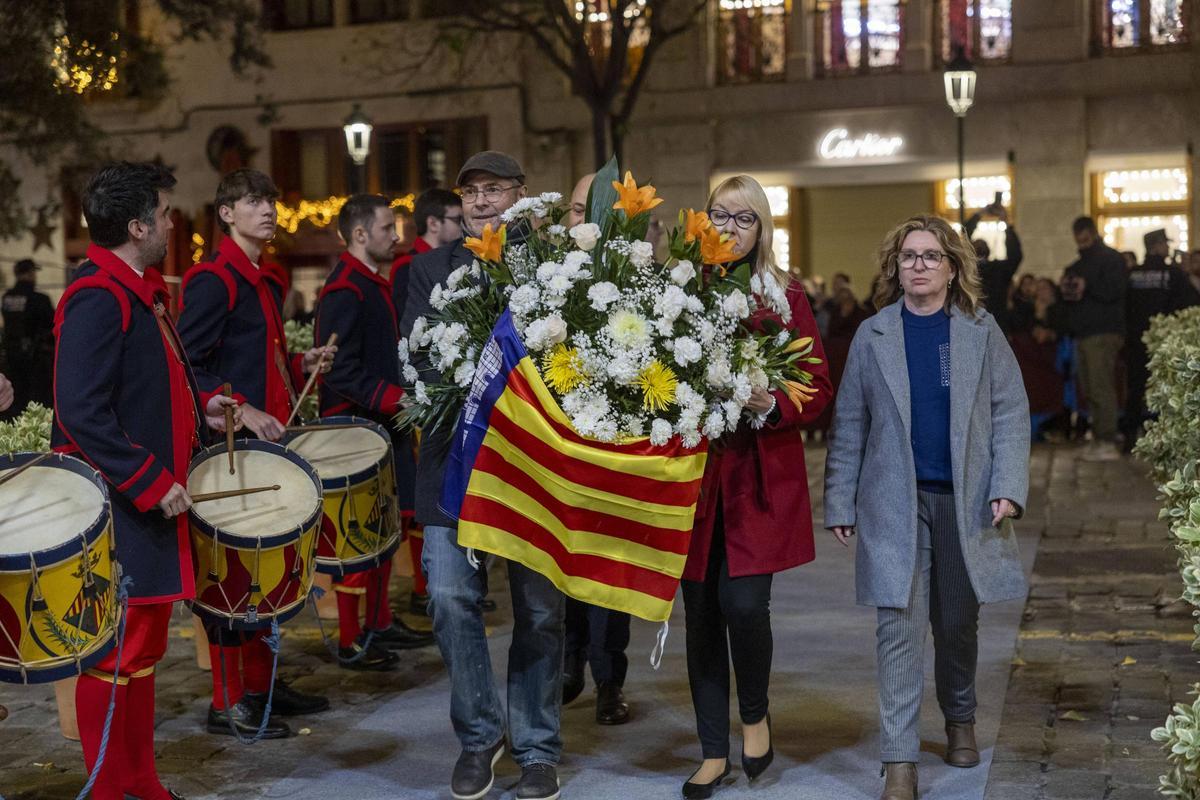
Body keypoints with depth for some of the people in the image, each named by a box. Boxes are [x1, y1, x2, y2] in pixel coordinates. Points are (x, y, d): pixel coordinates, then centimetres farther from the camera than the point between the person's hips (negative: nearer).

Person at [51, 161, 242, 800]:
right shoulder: (97, 298, -17)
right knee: (116, 652, -2)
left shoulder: (142, 292, 14)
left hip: (153, 505, 10)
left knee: (144, 648, 16)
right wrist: (151, 483, -22)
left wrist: (201, 406, 9)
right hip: (118, 508, -10)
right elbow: (82, 412, -24)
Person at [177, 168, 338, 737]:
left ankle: (260, 683, 24)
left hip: (268, 439, 9)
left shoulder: (266, 283, 17)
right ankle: (227, 704, 4)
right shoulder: (212, 280, -11)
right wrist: (241, 410, -23)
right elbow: (189, 365, -16)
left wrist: (301, 365, 9)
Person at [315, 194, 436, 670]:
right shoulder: (344, 291, -16)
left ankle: (380, 623, 27)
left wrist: (403, 396, 13)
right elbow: (342, 372, -23)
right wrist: (395, 399, -24)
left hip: (383, 426, 10)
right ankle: (351, 642, 6)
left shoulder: (376, 285, 15)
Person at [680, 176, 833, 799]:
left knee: (743, 603, -11)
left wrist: (769, 405, -17)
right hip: (692, 472, 2)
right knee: (700, 612, 6)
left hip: (759, 474, -2)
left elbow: (818, 389, 1)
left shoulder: (784, 297, 2)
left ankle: (755, 715, 20)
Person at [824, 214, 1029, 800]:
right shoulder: (872, 335, 4)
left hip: (965, 499, 1)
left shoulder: (982, 332, 5)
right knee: (900, 626, -6)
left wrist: (1007, 487, -9)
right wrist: (839, 502, 1)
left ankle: (960, 720, 38)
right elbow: (850, 425, 4)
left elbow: (1011, 412, 2)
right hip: (895, 501, -1)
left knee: (958, 623, 13)